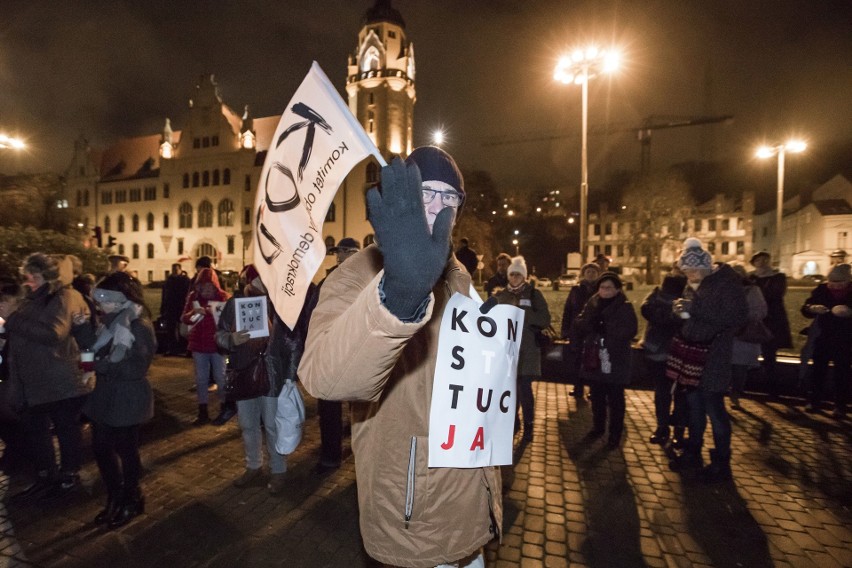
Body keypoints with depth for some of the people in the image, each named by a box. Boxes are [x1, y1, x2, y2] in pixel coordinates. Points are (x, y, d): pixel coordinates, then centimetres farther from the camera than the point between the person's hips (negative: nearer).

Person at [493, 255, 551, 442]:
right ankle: (512, 421, 26)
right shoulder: (501, 295, 10)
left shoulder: (533, 294, 2)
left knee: (524, 388, -5)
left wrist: (522, 312, -17)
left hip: (526, 349, -3)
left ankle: (528, 426, 11)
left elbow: (545, 319, -6)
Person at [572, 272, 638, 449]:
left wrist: (603, 328, -22)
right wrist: (591, 323, -19)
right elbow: (578, 326, 0)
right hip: (595, 360, 4)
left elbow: (629, 331, -21)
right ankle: (598, 427, 34)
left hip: (615, 363, -4)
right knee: (597, 398, 17)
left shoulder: (625, 307, -5)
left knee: (615, 400, 6)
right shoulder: (591, 305, 7)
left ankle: (615, 434, 20)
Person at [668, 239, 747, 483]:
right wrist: (681, 310, -3)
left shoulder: (727, 284, -12)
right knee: (694, 406, 15)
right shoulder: (693, 285, 9)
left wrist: (694, 308, -25)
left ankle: (721, 464, 19)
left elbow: (736, 317, -22)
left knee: (714, 410, 2)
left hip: (713, 358, -7)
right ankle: (692, 454, 29)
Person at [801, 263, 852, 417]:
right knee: (819, 369, 7)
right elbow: (805, 310, 0)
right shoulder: (822, 290, -1)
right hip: (822, 337, 1)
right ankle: (814, 400, 17)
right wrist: (812, 308, -22)